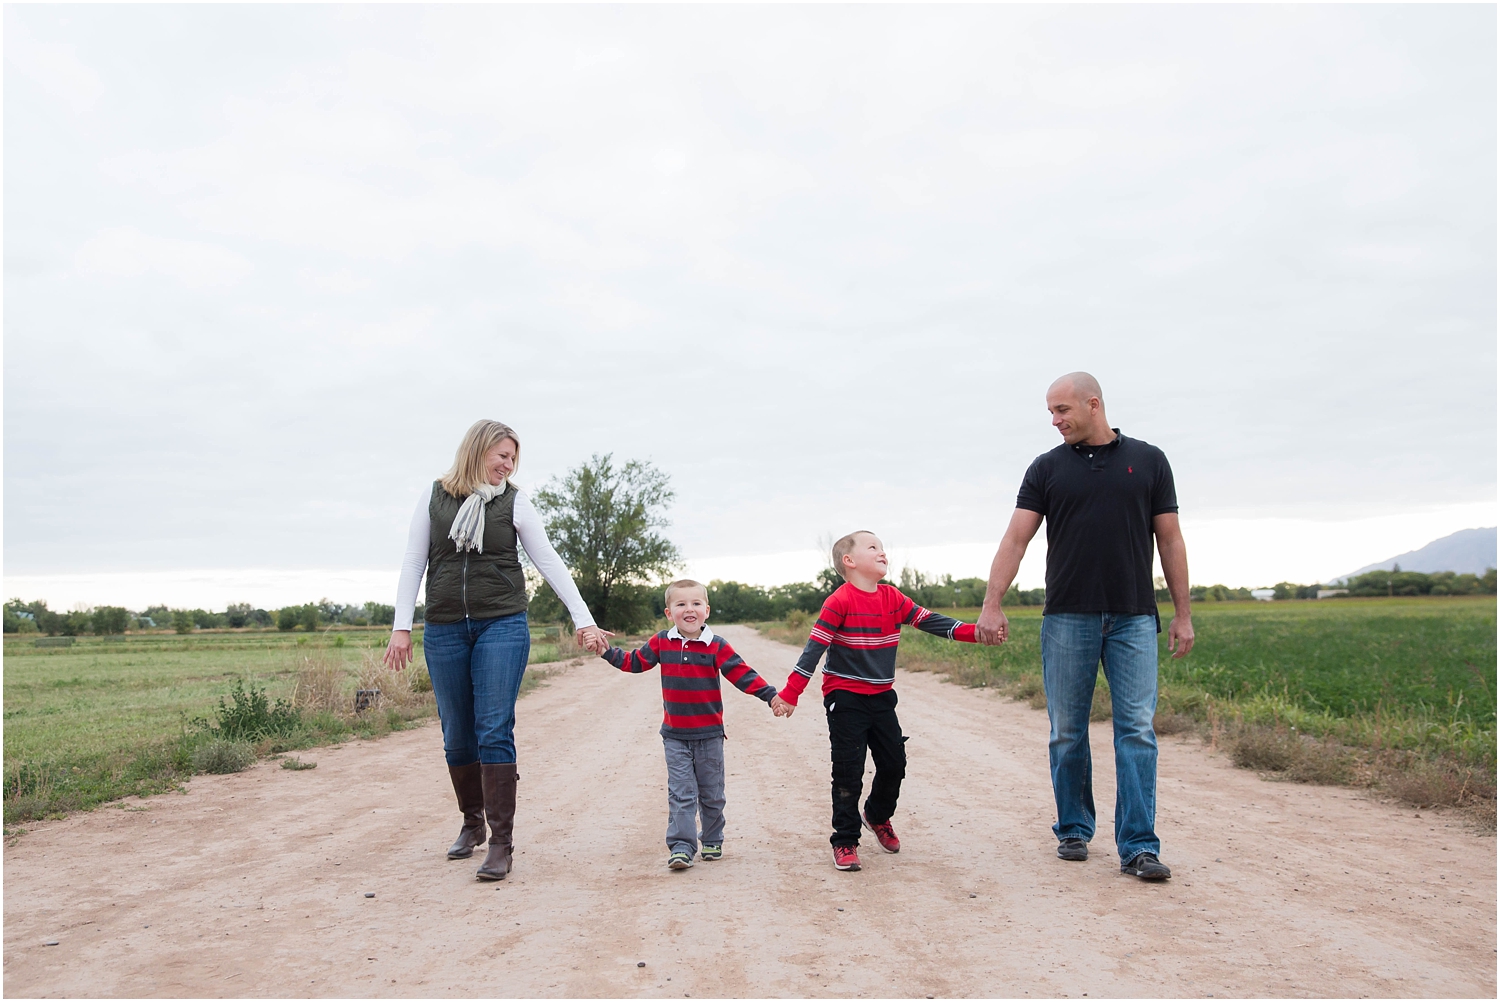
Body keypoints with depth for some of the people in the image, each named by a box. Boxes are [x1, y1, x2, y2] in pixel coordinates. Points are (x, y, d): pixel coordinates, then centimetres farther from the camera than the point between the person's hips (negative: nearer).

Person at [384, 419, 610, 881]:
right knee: (457, 736, 9)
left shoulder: (514, 502, 3)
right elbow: (413, 564, 7)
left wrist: (584, 621, -3)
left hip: (502, 626, -2)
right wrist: (401, 626, -1)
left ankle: (501, 841, -4)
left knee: (494, 732, -9)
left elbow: (549, 562, 2)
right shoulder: (434, 497, 6)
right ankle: (472, 822, 29)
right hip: (444, 630, 2)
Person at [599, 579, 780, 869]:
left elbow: (742, 674, -10)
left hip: (709, 734, 0)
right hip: (675, 736, 0)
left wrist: (771, 695, -18)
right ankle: (681, 847, -3)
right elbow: (635, 662, 10)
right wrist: (606, 651, 2)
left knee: (711, 793, 12)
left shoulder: (717, 646, -8)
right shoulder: (661, 643, -2)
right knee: (681, 793, -4)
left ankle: (712, 841, 29)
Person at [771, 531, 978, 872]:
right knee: (848, 773, -2)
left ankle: (878, 816, 37)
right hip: (845, 699, -6)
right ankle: (845, 841, 10)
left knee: (894, 764, 10)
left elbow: (929, 621, 1)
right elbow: (814, 648, -19)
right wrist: (789, 694, -23)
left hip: (881, 697, 6)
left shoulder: (892, 598, 3)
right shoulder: (840, 602, -16)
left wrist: (974, 631, -11)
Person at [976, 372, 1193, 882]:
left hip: (1134, 618, 0)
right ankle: (1073, 830, 20)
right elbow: (1016, 539, -1)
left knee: (1137, 730, -4)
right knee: (1067, 732, 6)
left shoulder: (1148, 460, 7)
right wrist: (991, 604, -11)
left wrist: (1183, 614, 4)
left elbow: (1170, 540, 7)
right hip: (1067, 617, 1)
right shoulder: (1047, 468, 6)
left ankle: (1139, 846, -1)